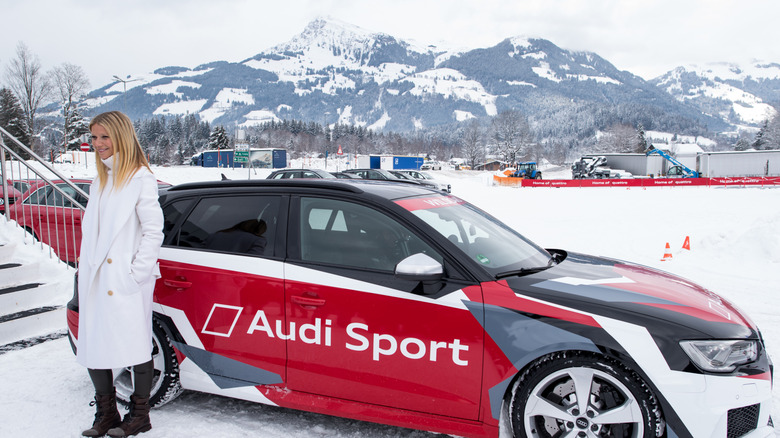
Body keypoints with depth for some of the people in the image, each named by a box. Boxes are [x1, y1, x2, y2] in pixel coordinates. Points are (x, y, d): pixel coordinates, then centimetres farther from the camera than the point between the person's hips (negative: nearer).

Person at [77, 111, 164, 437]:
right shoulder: (99, 182, 18)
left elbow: (153, 232, -12)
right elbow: (90, 231, 19)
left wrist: (136, 274, -15)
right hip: (95, 283, 8)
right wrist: (84, 268, 9)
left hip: (127, 285, -7)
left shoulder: (140, 179, -7)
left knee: (137, 348, 2)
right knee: (93, 349, 10)